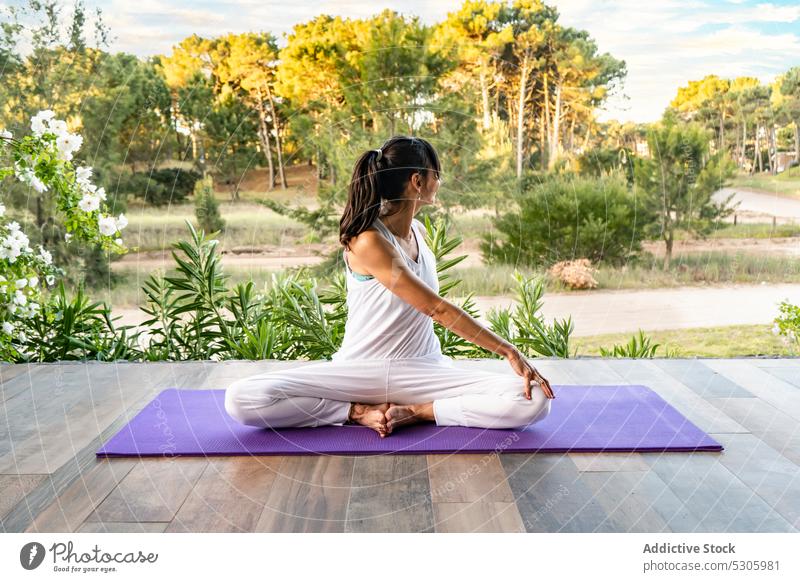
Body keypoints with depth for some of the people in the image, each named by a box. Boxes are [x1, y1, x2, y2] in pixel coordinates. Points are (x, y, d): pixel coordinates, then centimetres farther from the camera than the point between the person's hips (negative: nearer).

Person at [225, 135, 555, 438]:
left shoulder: (419, 231, 8)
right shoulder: (369, 242, -17)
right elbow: (438, 309, -19)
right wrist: (508, 352, -17)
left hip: (421, 371, 6)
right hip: (359, 372, -5)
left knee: (532, 399, -20)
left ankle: (414, 412, -9)